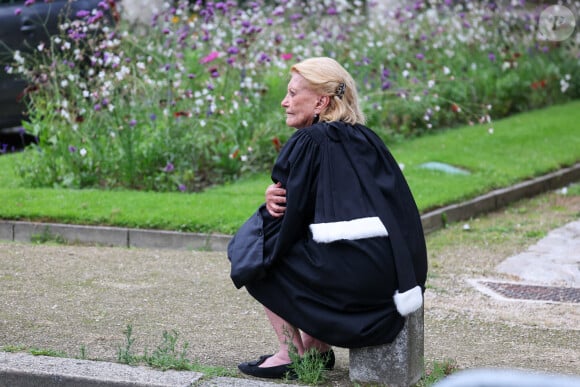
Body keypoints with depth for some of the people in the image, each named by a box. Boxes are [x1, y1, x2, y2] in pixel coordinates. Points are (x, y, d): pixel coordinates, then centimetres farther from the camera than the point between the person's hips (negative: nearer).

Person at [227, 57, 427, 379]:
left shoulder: (308, 142, -5)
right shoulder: (365, 139, 19)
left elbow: (290, 218, -2)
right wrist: (278, 196, 6)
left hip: (353, 275, -8)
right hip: (392, 276, 8)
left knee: (257, 256, 12)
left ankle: (290, 355, 7)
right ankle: (317, 347, 24)